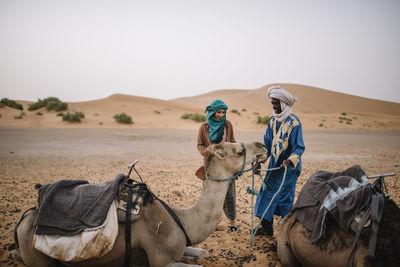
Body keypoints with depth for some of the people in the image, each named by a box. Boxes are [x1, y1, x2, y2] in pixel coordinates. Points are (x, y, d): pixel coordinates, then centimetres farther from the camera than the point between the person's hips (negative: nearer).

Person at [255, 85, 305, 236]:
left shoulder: (294, 122, -13)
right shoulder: (272, 121, 7)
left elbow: (299, 147, -15)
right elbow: (267, 143, 11)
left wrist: (290, 161, -32)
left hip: (289, 167, -7)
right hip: (274, 165, 7)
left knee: (284, 198, -4)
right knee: (267, 194, 6)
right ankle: (266, 228, 15)